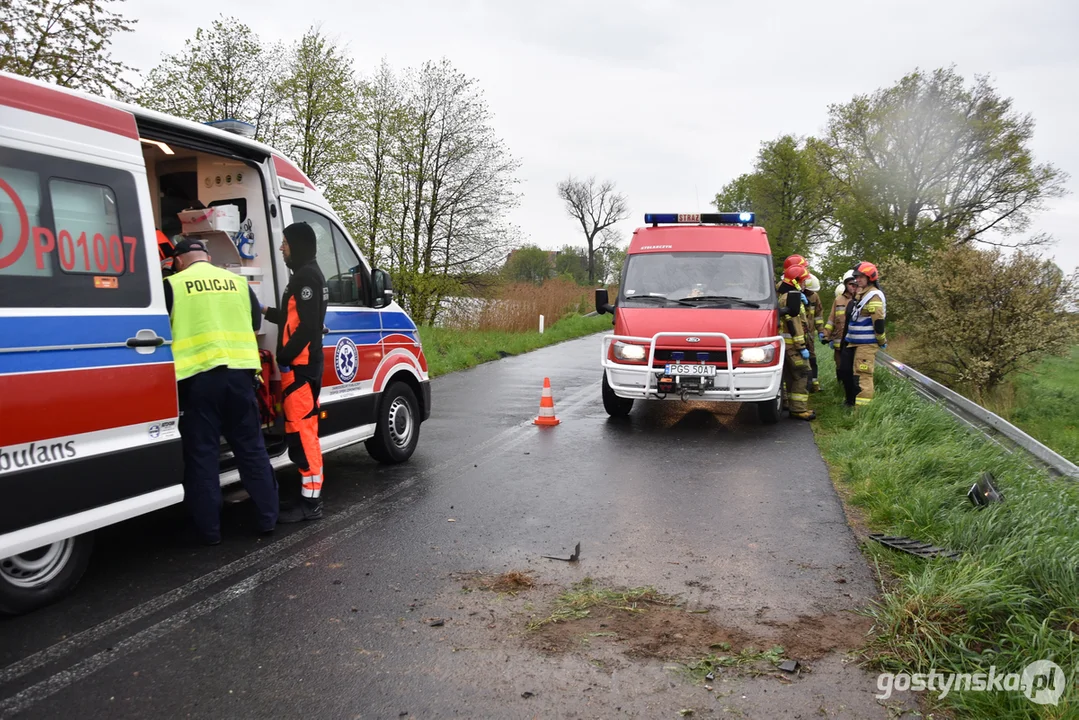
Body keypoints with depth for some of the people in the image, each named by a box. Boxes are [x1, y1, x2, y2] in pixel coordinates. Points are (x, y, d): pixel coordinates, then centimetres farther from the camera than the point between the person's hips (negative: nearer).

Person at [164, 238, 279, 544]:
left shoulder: (173, 285, 2)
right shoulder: (237, 282, 12)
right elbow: (256, 324, 20)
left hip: (198, 376, -3)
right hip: (239, 371, 3)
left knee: (202, 454, 5)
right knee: (251, 448, 11)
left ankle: (209, 530, 8)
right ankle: (267, 518, 16)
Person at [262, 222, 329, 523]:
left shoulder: (306, 276, -14)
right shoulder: (306, 275, 19)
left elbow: (308, 326, -21)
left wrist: (284, 357, -16)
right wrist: (266, 311, 30)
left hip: (300, 365, -11)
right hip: (302, 365, 11)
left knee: (302, 431, -9)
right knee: (303, 430, 13)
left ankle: (310, 502, -5)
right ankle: (311, 496, 20)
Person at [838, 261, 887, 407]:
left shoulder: (874, 296, -14)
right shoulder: (859, 295, 17)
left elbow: (878, 321, -18)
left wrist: (882, 341, -14)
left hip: (866, 343, -10)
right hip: (853, 342, 10)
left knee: (862, 375, -11)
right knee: (847, 371, 16)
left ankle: (862, 408, -10)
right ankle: (852, 401, 30)